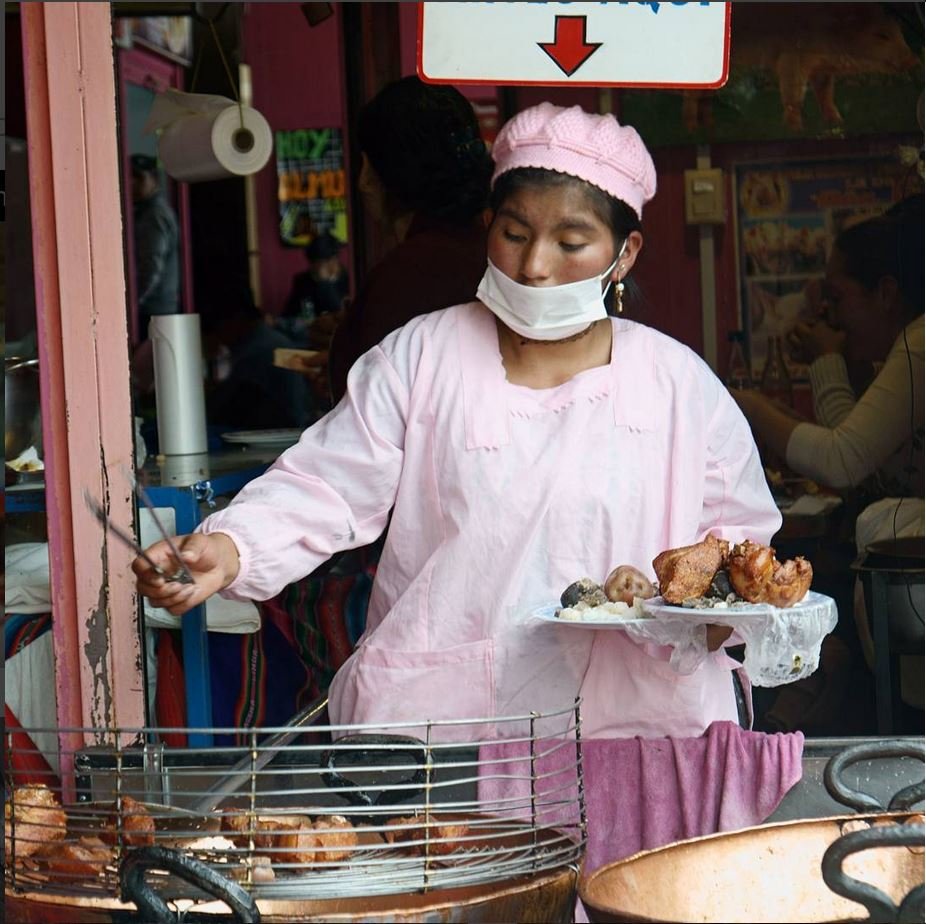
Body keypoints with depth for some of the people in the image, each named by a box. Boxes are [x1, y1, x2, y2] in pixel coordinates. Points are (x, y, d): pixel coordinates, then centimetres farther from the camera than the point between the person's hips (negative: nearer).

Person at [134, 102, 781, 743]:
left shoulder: (681, 384, 12)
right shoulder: (420, 359, 9)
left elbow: (745, 534, 19)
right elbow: (321, 493, 4)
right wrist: (228, 551, -16)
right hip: (435, 716, 0)